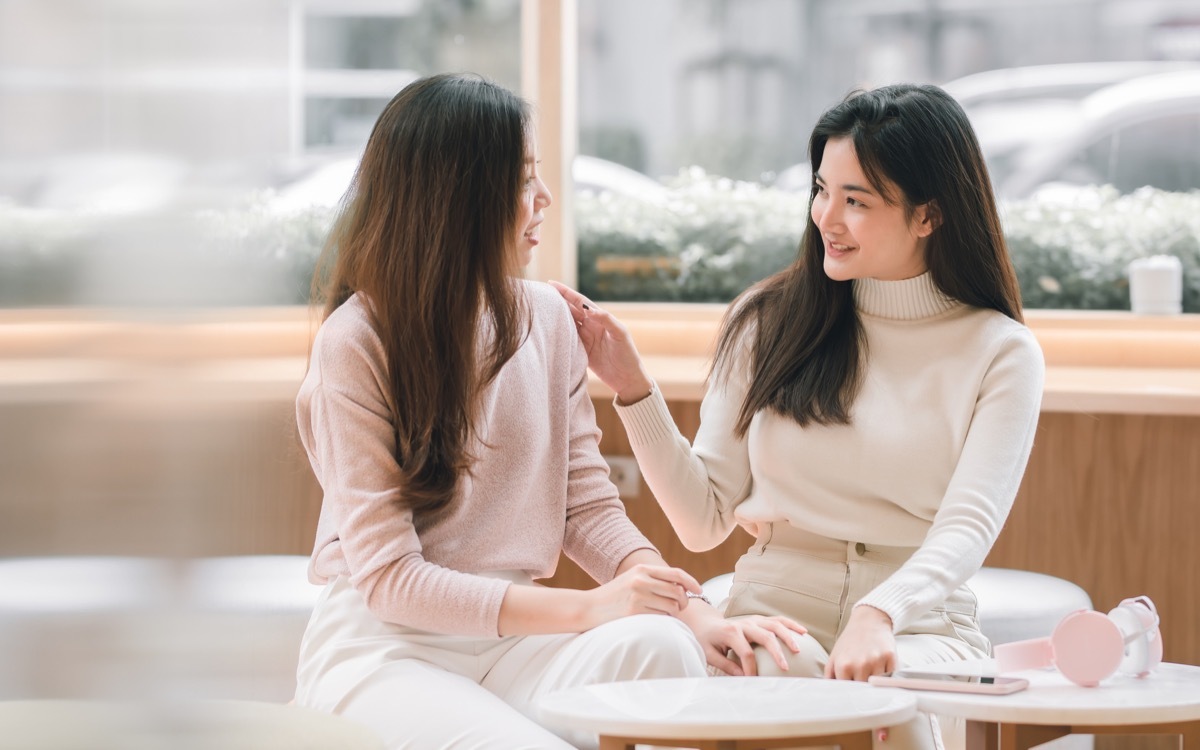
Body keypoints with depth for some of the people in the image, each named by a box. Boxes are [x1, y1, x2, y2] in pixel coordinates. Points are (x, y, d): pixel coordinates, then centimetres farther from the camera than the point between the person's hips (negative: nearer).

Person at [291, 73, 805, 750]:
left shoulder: (546, 318, 8)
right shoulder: (356, 343, -9)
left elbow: (588, 505, 7)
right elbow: (388, 577, -14)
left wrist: (696, 611, -13)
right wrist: (584, 608, -24)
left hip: (513, 642, 4)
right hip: (383, 643, -4)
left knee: (657, 643, -29)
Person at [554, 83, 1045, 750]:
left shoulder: (1001, 353, 2)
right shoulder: (768, 322, 8)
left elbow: (968, 527, -11)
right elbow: (705, 522, 7)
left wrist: (878, 615, -31)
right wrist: (632, 387, -5)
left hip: (919, 627, -1)